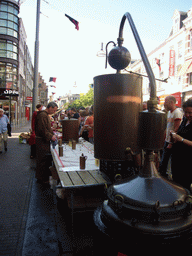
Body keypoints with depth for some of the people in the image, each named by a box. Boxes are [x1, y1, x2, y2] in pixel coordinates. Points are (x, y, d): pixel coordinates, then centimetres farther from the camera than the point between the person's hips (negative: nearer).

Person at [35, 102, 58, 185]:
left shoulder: (46, 115, 16)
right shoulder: (42, 115, -18)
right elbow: (42, 129, -24)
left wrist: (52, 134, 11)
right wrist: (51, 136, -18)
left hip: (45, 140, 11)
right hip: (41, 141, -11)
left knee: (45, 159, 16)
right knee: (42, 159, -2)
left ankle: (44, 176, 27)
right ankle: (41, 178, 8)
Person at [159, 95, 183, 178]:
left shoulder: (177, 113, -17)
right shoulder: (169, 112, 11)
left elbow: (176, 129, -20)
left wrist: (171, 143, -19)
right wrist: (164, 138, 15)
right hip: (167, 140, 8)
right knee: (164, 159, 15)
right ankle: (162, 174, 29)